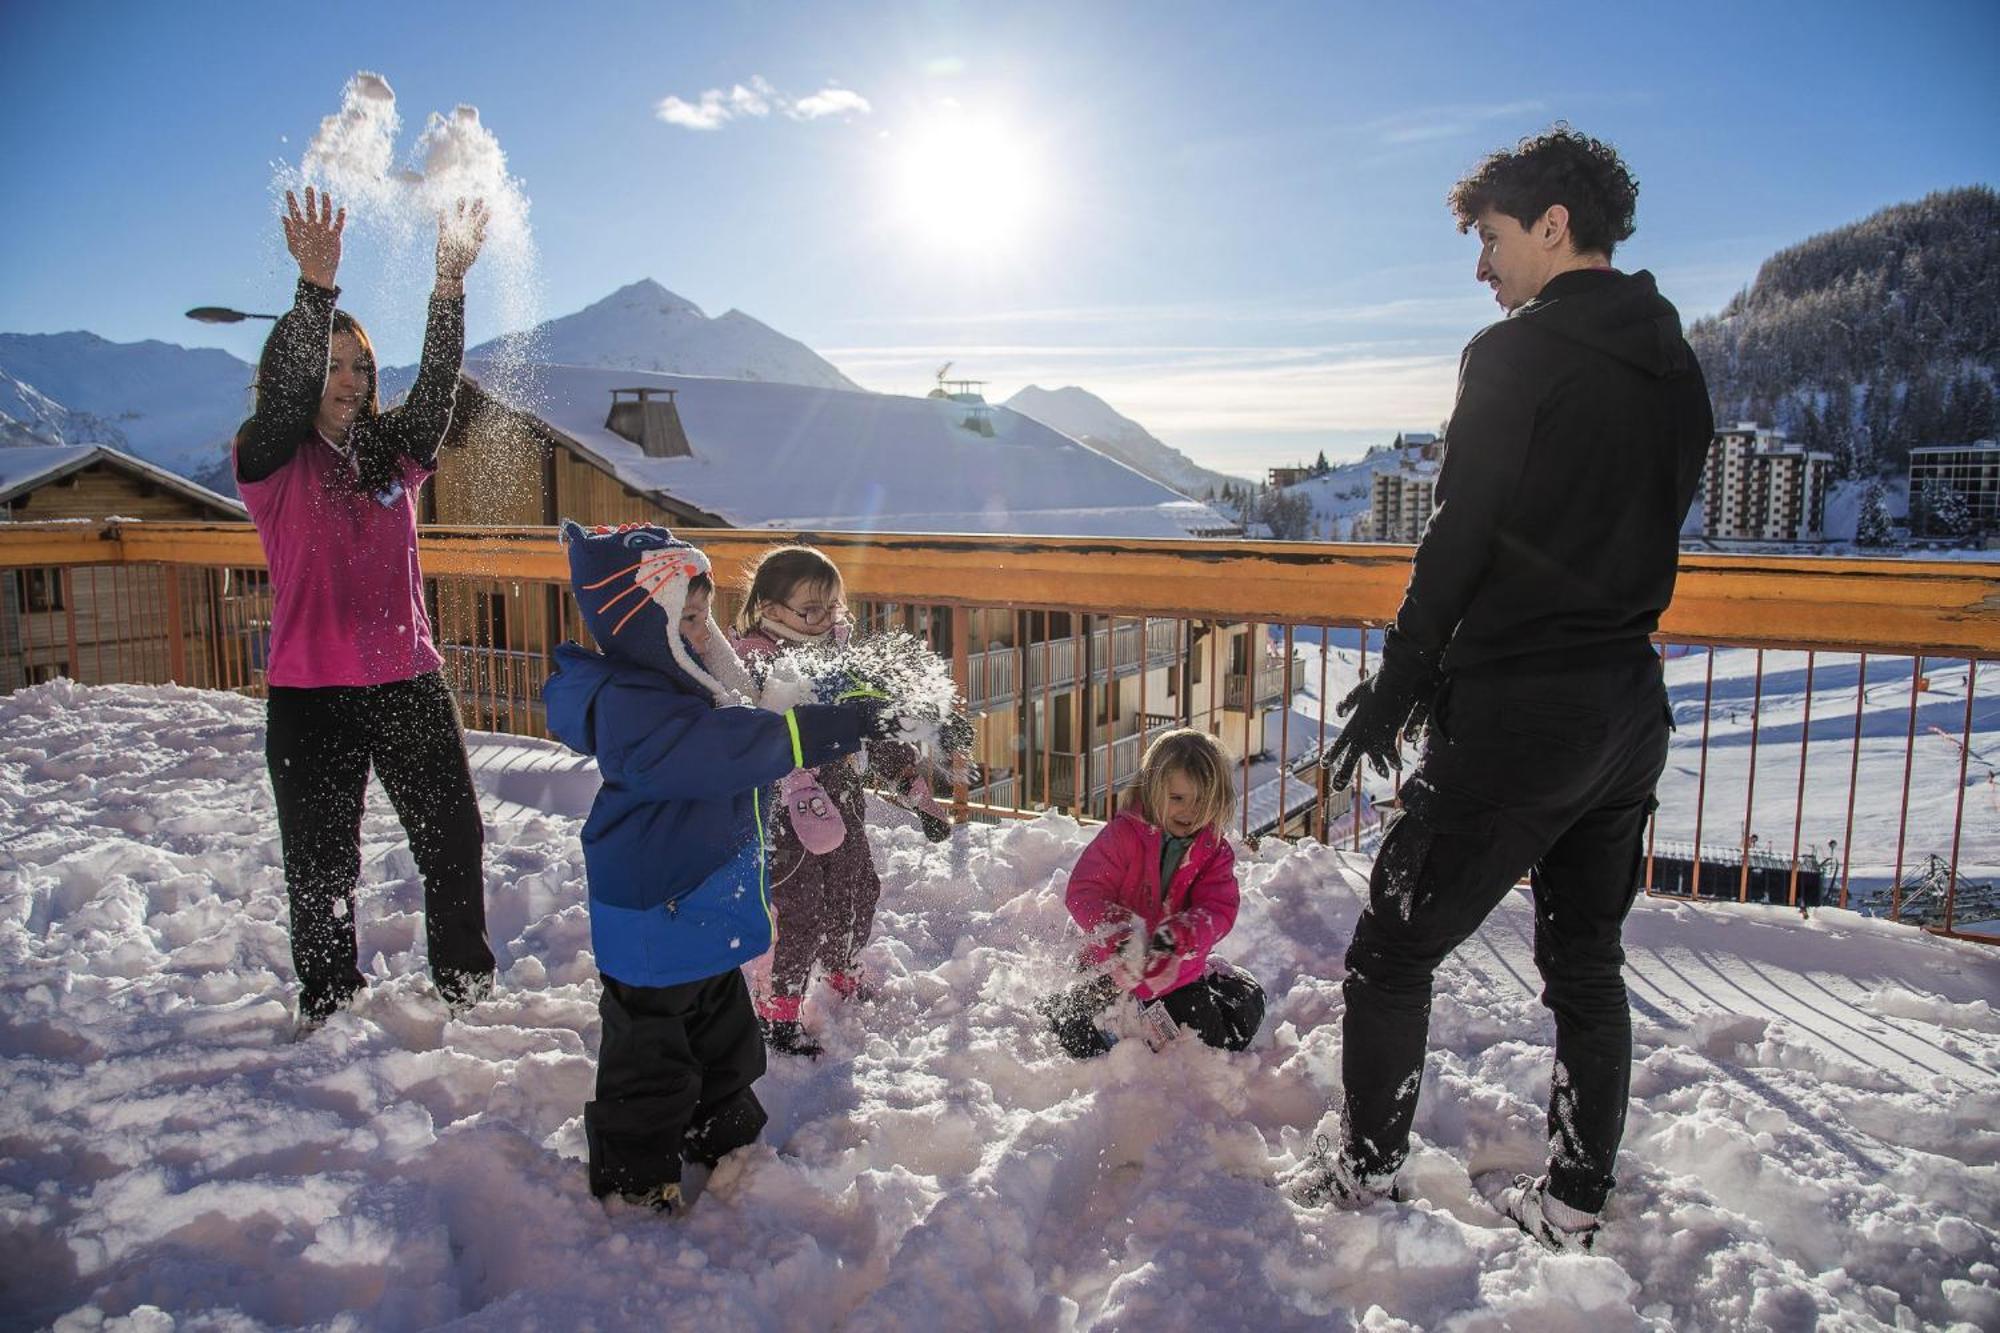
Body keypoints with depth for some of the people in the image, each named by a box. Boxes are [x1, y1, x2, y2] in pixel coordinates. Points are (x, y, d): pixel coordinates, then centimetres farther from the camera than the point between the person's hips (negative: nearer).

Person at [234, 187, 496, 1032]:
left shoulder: (394, 455, 7)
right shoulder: (267, 462, -3)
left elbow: (436, 385, -6)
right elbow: (287, 394, -21)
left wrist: (449, 282, -18)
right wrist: (315, 286, -31)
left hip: (408, 682, 3)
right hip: (311, 693, -3)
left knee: (453, 837, 10)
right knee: (322, 861, 9)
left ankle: (466, 983, 28)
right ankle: (329, 1002, 29)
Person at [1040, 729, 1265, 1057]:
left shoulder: (1215, 851, -3)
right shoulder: (1124, 834, -14)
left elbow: (1218, 910, -14)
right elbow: (1084, 891, -18)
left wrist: (1179, 935, -36)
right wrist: (1119, 930, -37)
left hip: (1182, 967, 3)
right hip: (1120, 962, -3)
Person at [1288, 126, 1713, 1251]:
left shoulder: (1516, 356, -12)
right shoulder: (1679, 370, 12)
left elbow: (1460, 542, -14)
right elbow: (1643, 539, 15)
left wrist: (1396, 687, -5)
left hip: (1518, 712, -8)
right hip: (1632, 709, 8)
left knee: (1394, 950, 6)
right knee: (1589, 962, 17)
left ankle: (1368, 1171, 17)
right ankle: (1576, 1203, 26)